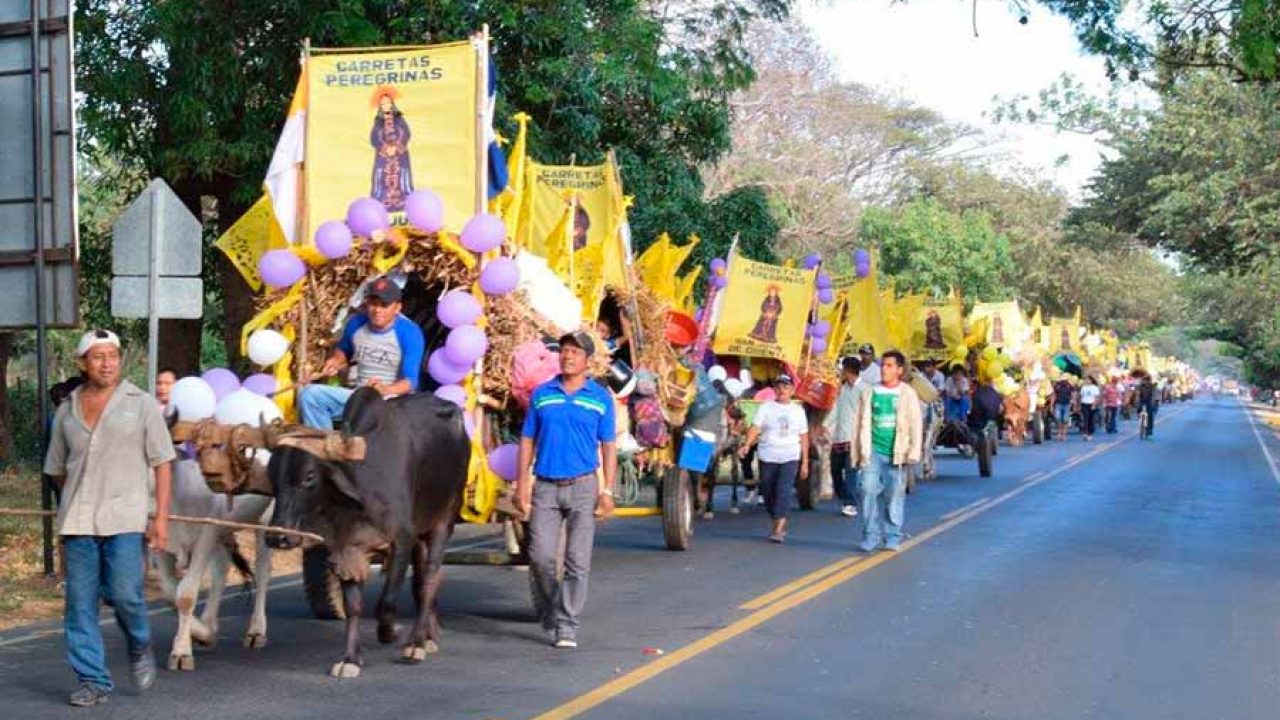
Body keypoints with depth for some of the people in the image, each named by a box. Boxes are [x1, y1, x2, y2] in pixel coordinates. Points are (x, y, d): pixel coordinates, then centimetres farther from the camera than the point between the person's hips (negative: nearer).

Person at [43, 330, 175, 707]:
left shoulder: (141, 404, 5)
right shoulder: (67, 411, 12)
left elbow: (161, 463, 2)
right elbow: (57, 470, 19)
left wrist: (161, 517, -4)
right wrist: (73, 507, 14)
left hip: (125, 520, -3)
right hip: (76, 522, 3)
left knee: (125, 594, -11)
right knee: (80, 602, 1)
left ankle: (140, 650, 19)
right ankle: (93, 681, 10)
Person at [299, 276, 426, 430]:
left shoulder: (409, 333, -13)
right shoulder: (356, 323, 2)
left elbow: (410, 381, -19)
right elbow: (343, 350, 25)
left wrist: (386, 390, -39)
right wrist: (335, 361, 2)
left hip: (395, 399, -5)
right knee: (310, 394, -14)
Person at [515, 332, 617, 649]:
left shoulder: (601, 398, 5)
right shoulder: (541, 394, 8)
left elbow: (609, 447, 4)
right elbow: (527, 441, 10)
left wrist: (608, 490, -4)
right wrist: (522, 485, 3)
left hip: (583, 487, -1)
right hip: (545, 487, 1)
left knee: (577, 561, -4)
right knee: (540, 556, -2)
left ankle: (567, 626, 0)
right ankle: (547, 611, 23)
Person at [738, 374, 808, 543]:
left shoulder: (798, 410, 10)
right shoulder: (766, 408, 4)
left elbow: (804, 437, 13)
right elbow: (755, 427, -8)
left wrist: (805, 461, 10)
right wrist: (747, 445, -25)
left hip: (790, 458, -1)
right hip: (767, 457, 1)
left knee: (784, 490, -15)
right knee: (768, 492, 7)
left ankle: (778, 530, -19)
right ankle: (779, 525, 26)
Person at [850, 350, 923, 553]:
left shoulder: (907, 394, 1)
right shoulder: (870, 393, 6)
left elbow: (916, 424, -2)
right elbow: (860, 423, 8)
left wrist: (912, 453, -8)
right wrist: (858, 452, 4)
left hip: (896, 453, -1)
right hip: (873, 451, 2)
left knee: (895, 494, 3)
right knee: (869, 491, -4)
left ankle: (893, 537, 13)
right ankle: (871, 536, 4)